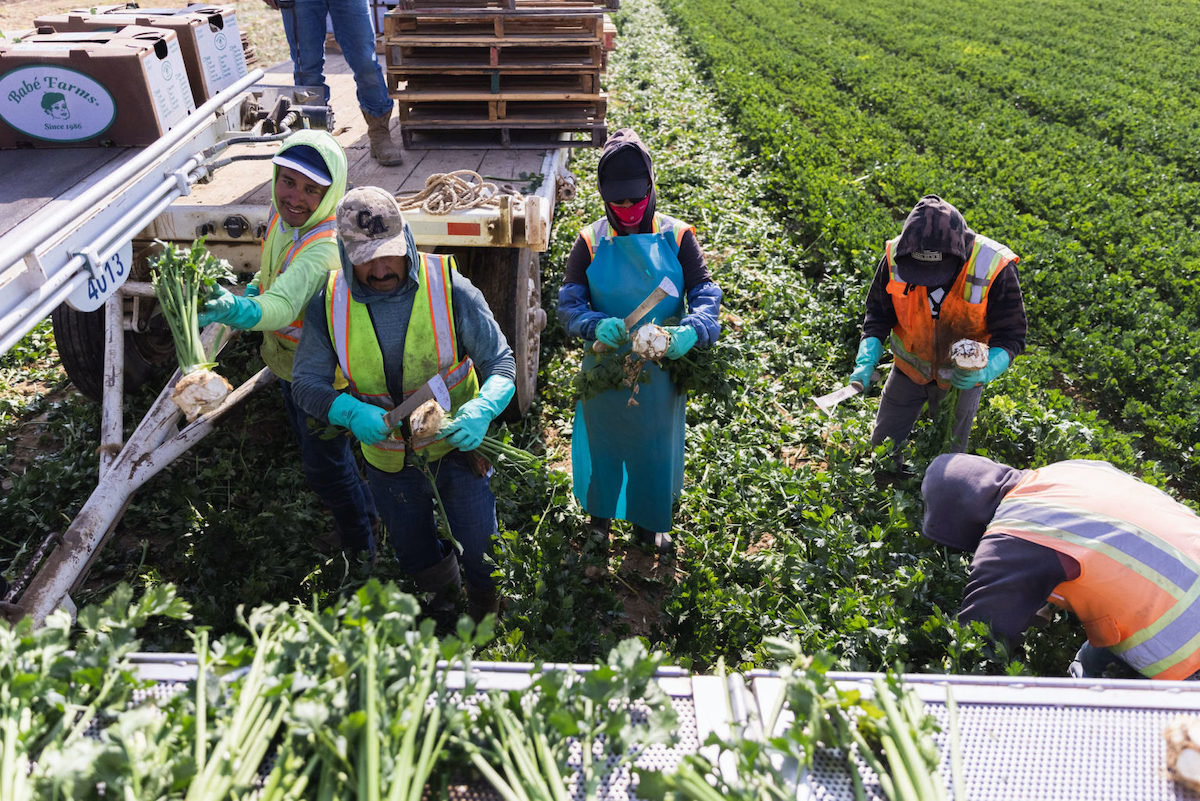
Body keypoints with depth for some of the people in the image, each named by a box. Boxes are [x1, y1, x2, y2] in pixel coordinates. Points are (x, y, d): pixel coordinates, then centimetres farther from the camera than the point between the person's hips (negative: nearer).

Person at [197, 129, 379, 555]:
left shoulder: (326, 247, -36)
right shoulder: (281, 213, -9)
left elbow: (283, 304, -54)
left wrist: (239, 310, -72)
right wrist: (256, 285, 1)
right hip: (288, 360, 9)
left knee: (323, 465, 8)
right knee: (313, 449, 28)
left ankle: (360, 550, 33)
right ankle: (366, 509, 53)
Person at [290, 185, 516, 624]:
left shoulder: (450, 289, -21)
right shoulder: (330, 303, -14)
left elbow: (501, 364, -16)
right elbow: (307, 382, -8)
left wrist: (481, 410, -37)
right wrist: (352, 412, -29)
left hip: (458, 445, -2)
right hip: (388, 460, 3)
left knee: (481, 556, 10)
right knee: (416, 558, 26)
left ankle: (489, 617, 45)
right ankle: (442, 596, 60)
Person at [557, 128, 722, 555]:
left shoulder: (676, 237, -7)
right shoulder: (590, 242, -7)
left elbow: (705, 292, -10)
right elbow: (568, 303, -9)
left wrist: (692, 330, -32)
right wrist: (597, 325, -31)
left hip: (661, 367, 1)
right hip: (605, 365, 0)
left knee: (655, 447, 17)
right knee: (602, 442, 19)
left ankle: (648, 523, 43)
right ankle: (600, 515, 48)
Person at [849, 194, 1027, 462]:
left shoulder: (994, 269, -29)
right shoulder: (895, 258, -22)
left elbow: (1010, 337, -21)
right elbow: (878, 315, -9)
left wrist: (984, 372, -41)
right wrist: (866, 362, -24)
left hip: (963, 376, -2)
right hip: (909, 368, 2)